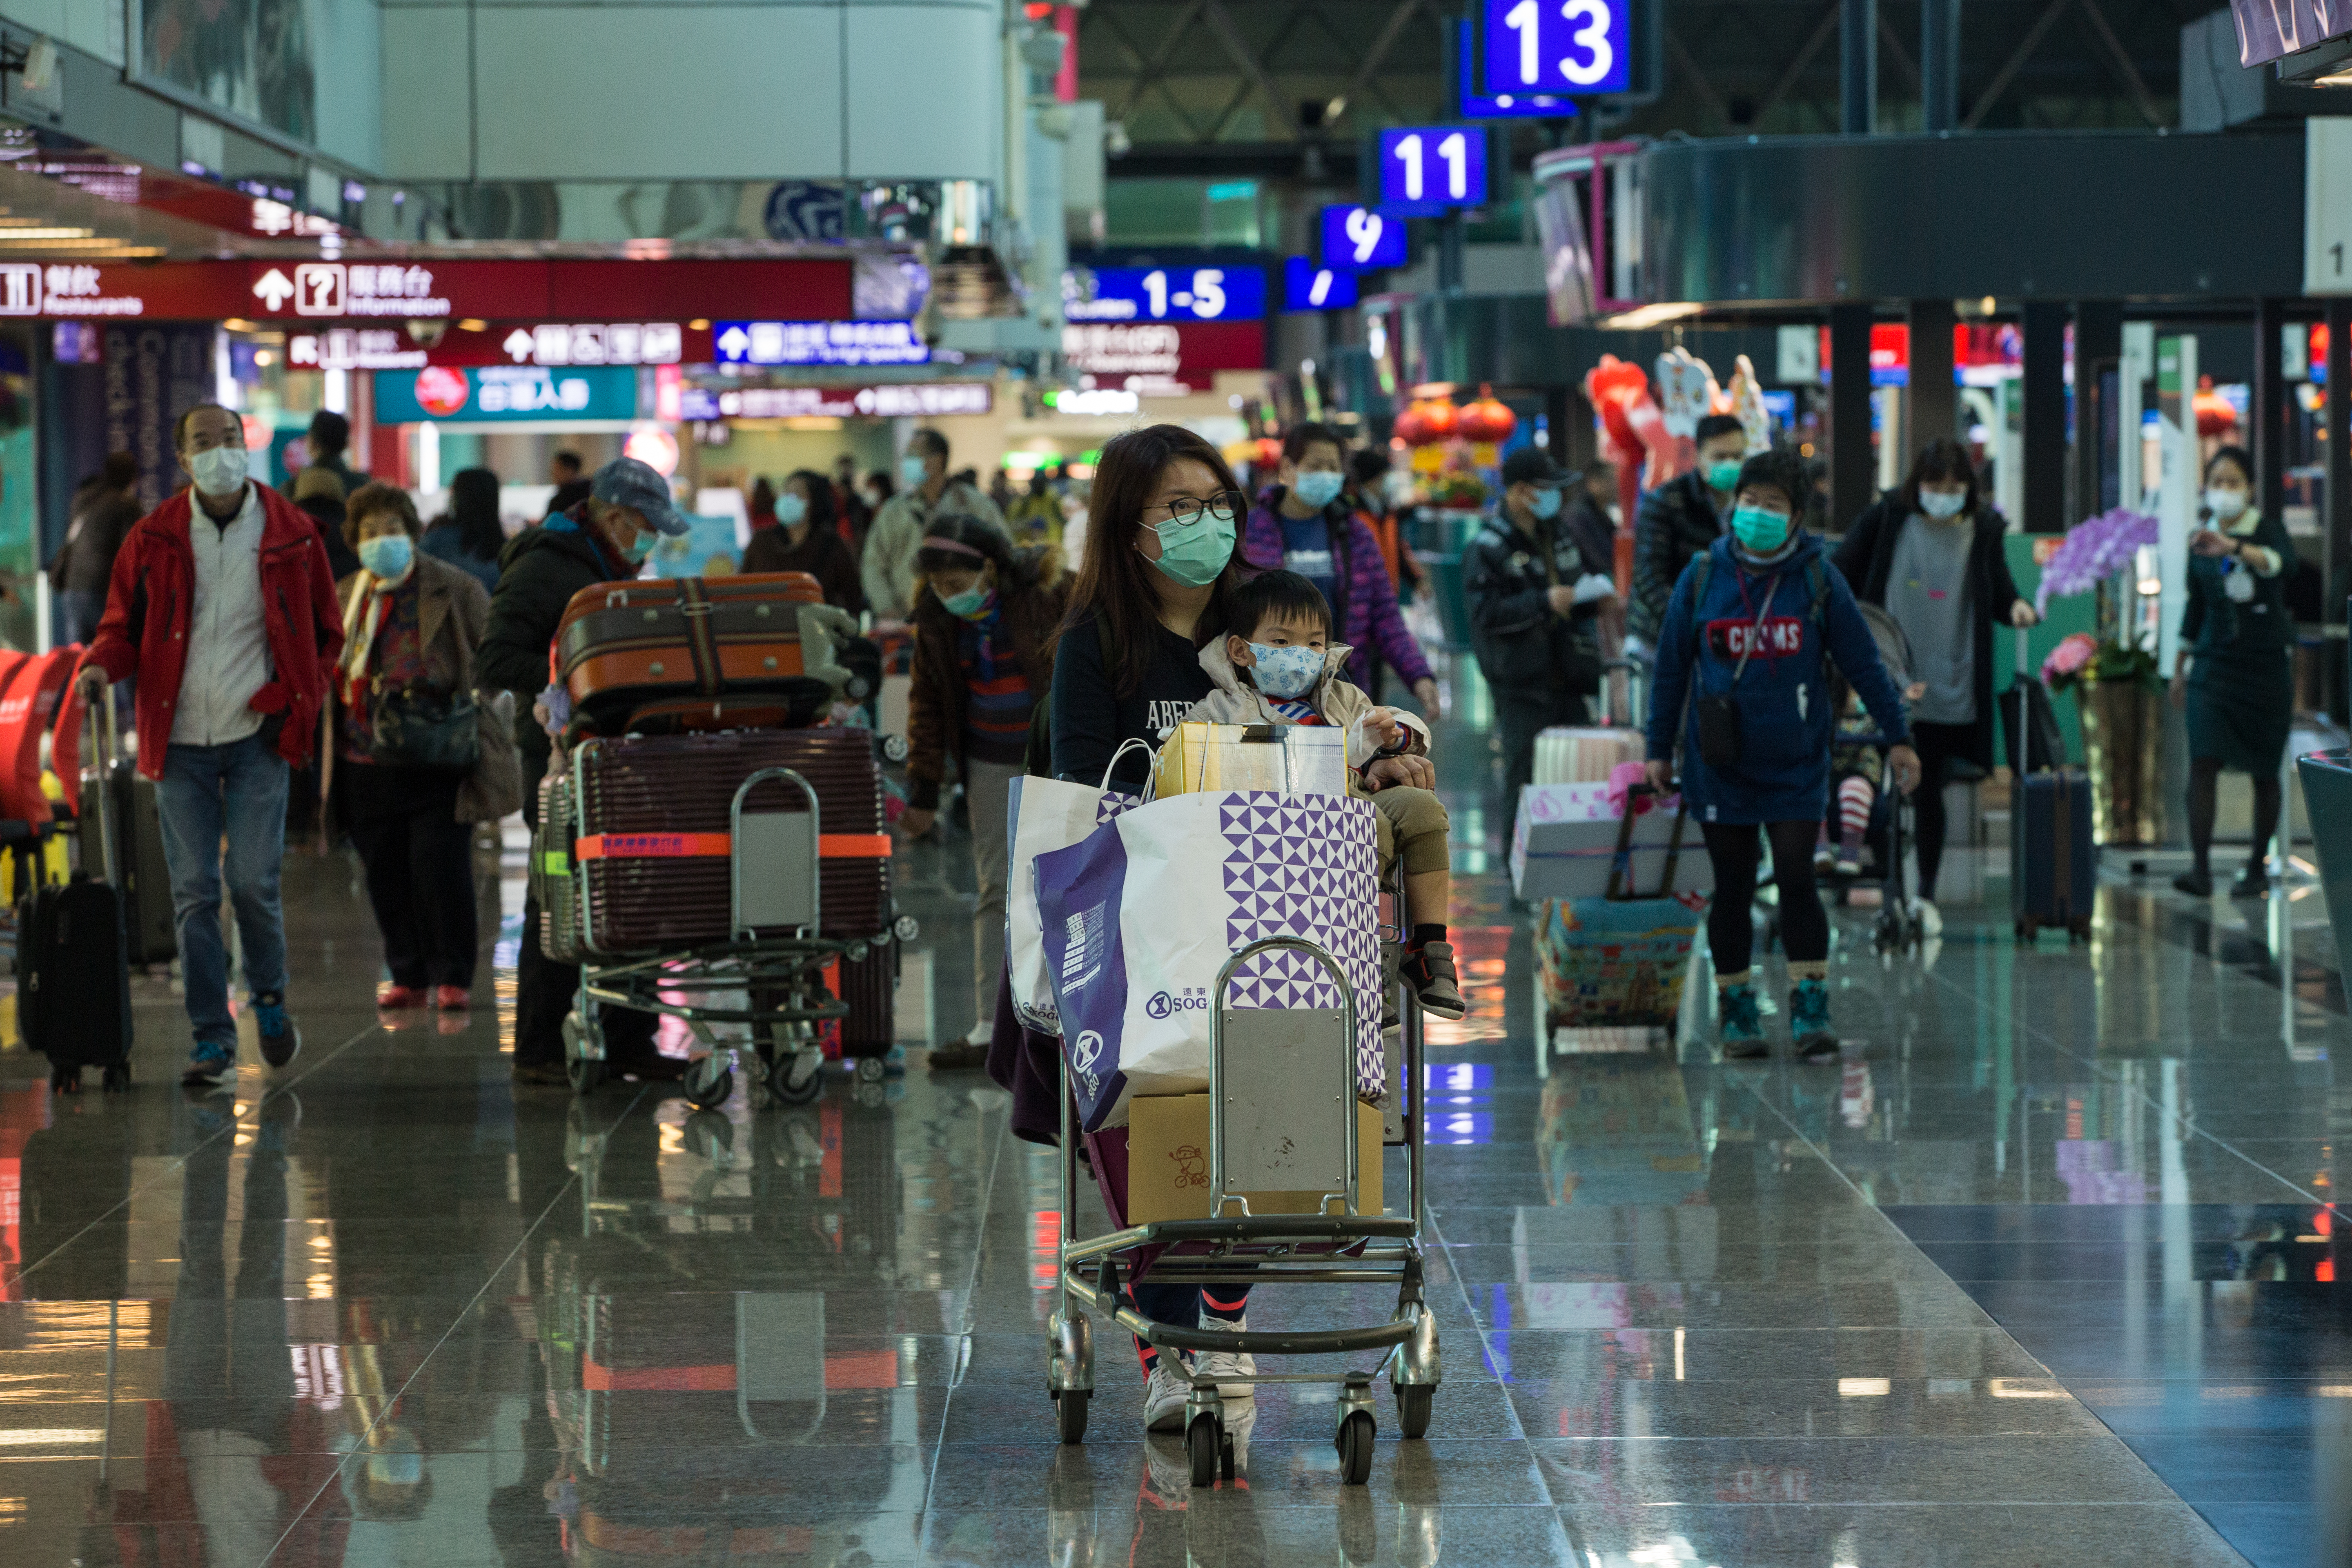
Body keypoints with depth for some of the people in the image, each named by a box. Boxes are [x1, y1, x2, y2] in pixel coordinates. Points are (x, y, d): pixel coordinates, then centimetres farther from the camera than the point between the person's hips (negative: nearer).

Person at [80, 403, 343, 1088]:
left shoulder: (290, 533, 1)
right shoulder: (155, 538, 2)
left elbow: (324, 631, 11)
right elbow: (124, 625, 10)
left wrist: (295, 699, -2)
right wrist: (101, 664, -12)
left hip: (258, 734, -1)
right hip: (181, 740, 1)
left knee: (252, 879, -9)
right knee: (194, 891, 0)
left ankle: (270, 997, 19)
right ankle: (212, 1037, 7)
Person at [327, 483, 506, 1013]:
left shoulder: (456, 591, 0)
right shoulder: (343, 599, 13)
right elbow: (329, 673, 22)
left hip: (438, 759, -4)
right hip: (366, 764, 4)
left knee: (441, 867, -8)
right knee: (387, 875, 7)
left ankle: (452, 976, 2)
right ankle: (407, 975, 19)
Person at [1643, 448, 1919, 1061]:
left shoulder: (1818, 578, -2)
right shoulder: (1702, 578, 0)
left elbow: (1863, 661, 3)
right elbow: (1671, 667, 8)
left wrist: (1898, 737, 2)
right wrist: (1660, 749, 10)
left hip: (1797, 763, -1)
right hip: (1721, 765, 1)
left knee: (1797, 878, -9)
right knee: (1733, 889, 6)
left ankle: (1811, 1010, -1)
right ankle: (1737, 1014, 16)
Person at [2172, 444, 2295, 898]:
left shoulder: (2266, 529, -7)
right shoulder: (2202, 540, 5)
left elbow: (2284, 564, -32)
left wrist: (2232, 546, -48)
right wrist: (2181, 666, 19)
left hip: (2266, 661, -2)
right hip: (2214, 662, 2)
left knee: (2264, 771, 5)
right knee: (2203, 762, -12)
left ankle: (2257, 868, 17)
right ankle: (2201, 869, -17)